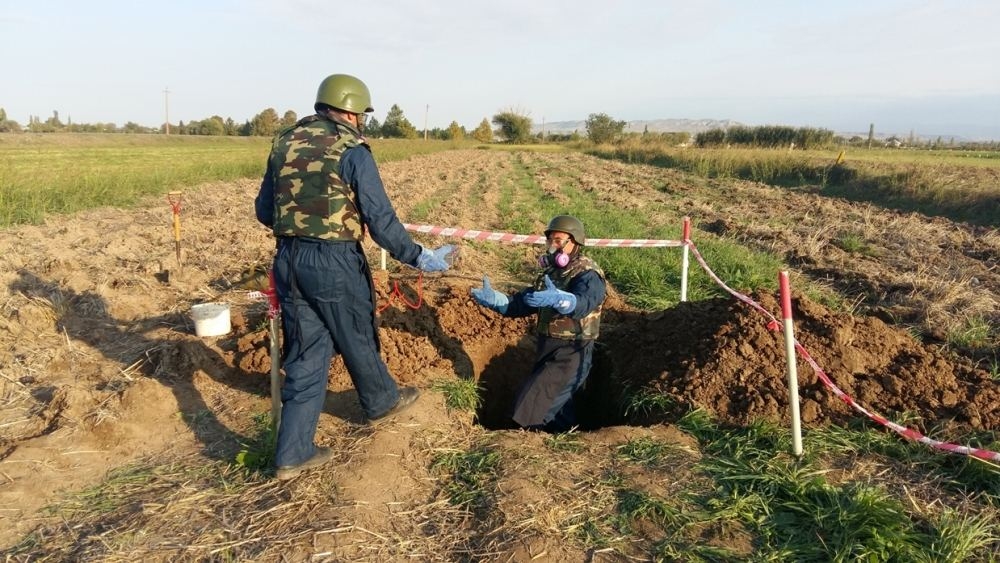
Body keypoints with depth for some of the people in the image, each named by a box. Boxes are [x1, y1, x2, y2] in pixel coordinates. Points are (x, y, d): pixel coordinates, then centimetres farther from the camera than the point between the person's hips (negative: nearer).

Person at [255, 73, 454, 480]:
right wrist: (417, 257, -6)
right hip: (335, 262, -5)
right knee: (357, 339, 17)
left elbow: (263, 211, 14)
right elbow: (380, 218, -14)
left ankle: (293, 453, 13)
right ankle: (382, 401, 42)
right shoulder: (351, 151, -10)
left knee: (304, 355, 11)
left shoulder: (284, 144, 9)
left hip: (288, 260, 6)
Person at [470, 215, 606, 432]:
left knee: (533, 406, -12)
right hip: (547, 348, 9)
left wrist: (557, 299, -56)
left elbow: (583, 303, -36)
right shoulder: (551, 272, 10)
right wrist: (495, 299, -12)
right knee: (554, 404, 21)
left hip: (571, 353, -8)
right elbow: (523, 302, 5)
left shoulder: (588, 275, -15)